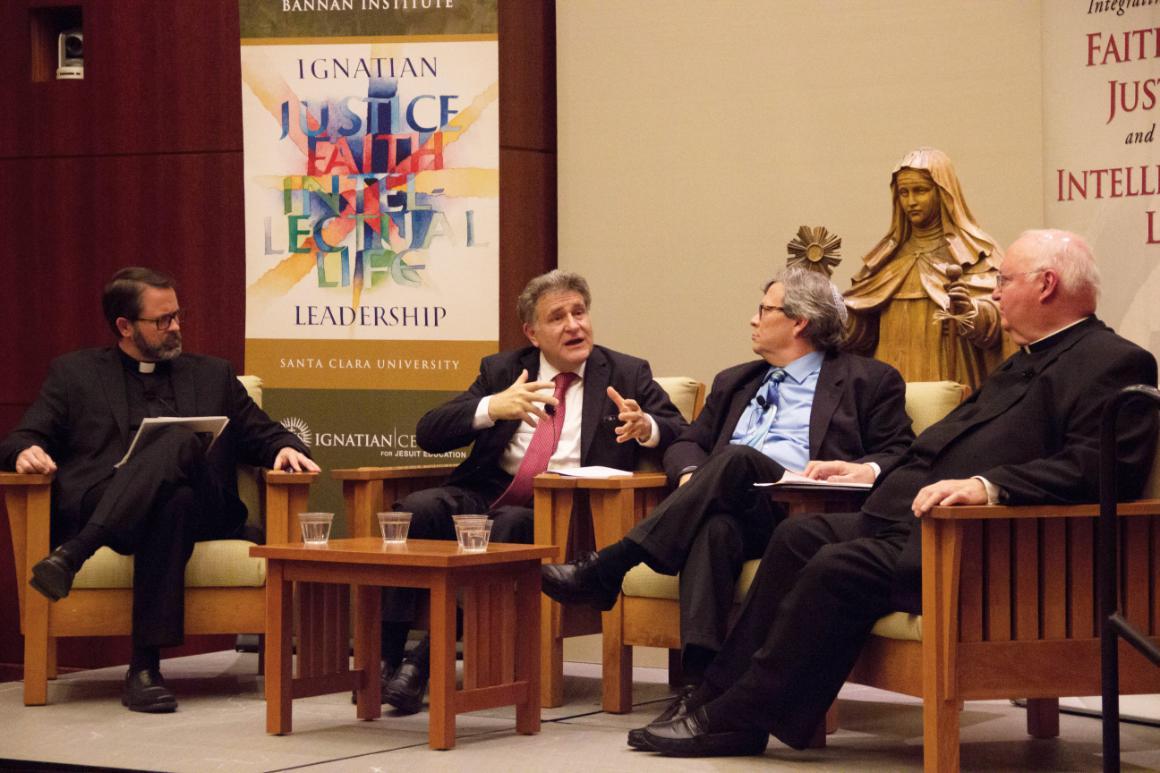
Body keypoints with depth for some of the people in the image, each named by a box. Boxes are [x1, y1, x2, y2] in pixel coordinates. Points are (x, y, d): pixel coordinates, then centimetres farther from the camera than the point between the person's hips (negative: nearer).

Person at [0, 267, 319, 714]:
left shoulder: (212, 376, 27)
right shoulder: (74, 373, 21)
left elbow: (262, 435, 24)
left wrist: (284, 448, 0)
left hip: (197, 510, 2)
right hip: (91, 509, -2)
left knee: (178, 443, -34)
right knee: (180, 440, -34)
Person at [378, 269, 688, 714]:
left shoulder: (627, 375, 14)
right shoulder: (500, 371, 17)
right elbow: (429, 435, 6)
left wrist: (647, 428, -16)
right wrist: (493, 407, -13)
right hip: (486, 494, 2)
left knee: (512, 527, -36)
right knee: (417, 509, -28)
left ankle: (427, 661, -32)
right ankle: (386, 656, -30)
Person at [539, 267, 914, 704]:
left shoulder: (869, 381, 16)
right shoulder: (734, 382, 33)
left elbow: (901, 456, 7)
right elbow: (688, 444, 28)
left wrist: (865, 470, -17)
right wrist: (692, 476, 2)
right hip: (732, 509, 4)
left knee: (736, 459, -34)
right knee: (715, 527, -36)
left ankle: (606, 571, -38)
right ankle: (701, 685, -51)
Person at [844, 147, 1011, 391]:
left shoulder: (977, 252, 1)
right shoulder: (888, 253, 15)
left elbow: (995, 320, -11)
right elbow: (862, 329, 14)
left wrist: (968, 310, -31)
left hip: (948, 384, -4)